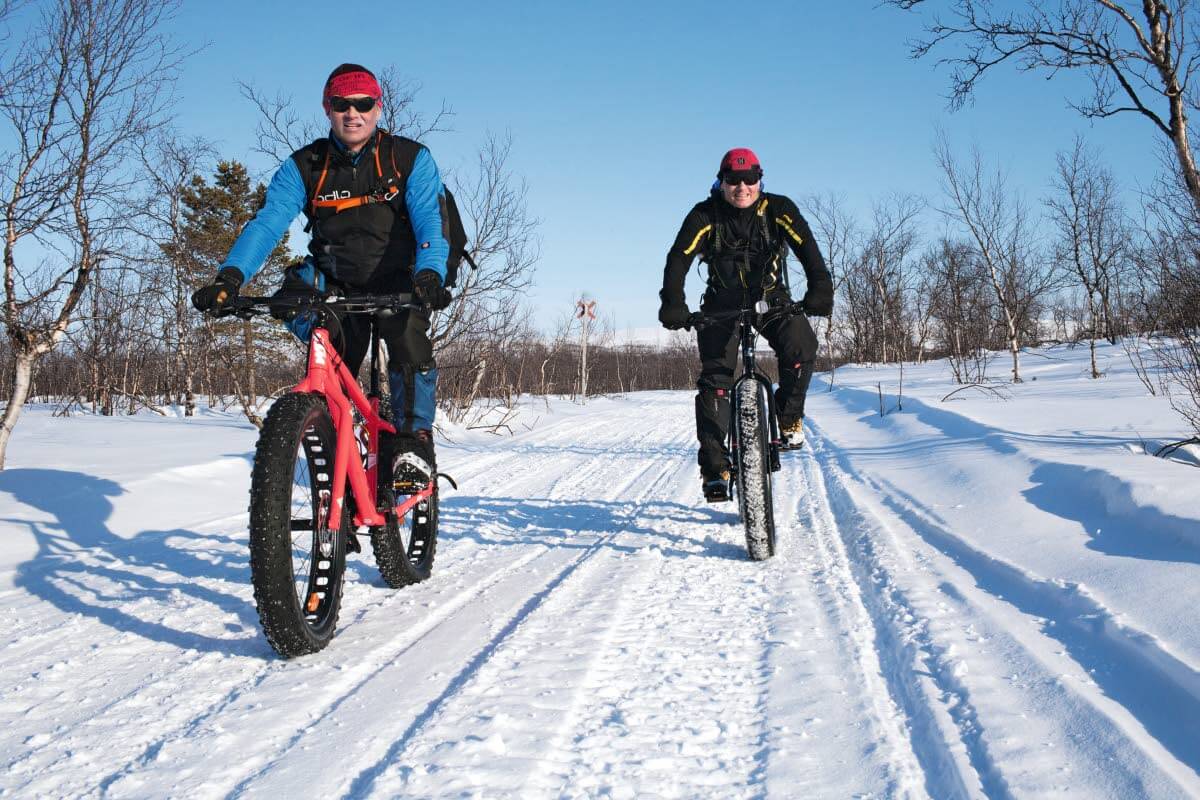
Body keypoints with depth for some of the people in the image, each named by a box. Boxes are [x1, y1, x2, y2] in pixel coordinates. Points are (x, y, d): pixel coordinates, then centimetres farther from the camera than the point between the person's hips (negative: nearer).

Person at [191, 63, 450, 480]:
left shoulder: (411, 158, -7)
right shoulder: (304, 166, -3)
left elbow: (431, 221, -21)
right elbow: (266, 223, -15)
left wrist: (429, 275, -43)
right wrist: (230, 276, -34)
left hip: (397, 282, -2)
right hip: (337, 287, 2)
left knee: (408, 337, -31)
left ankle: (413, 439, -23)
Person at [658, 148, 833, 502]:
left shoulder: (778, 209, -11)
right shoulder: (705, 215, -12)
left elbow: (806, 246, -21)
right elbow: (679, 257, -22)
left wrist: (820, 288, -38)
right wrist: (673, 303, -38)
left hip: (771, 299, 0)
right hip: (722, 304, 0)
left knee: (801, 345, -29)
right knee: (715, 379, -13)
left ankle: (788, 416, -5)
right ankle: (714, 466, -8)